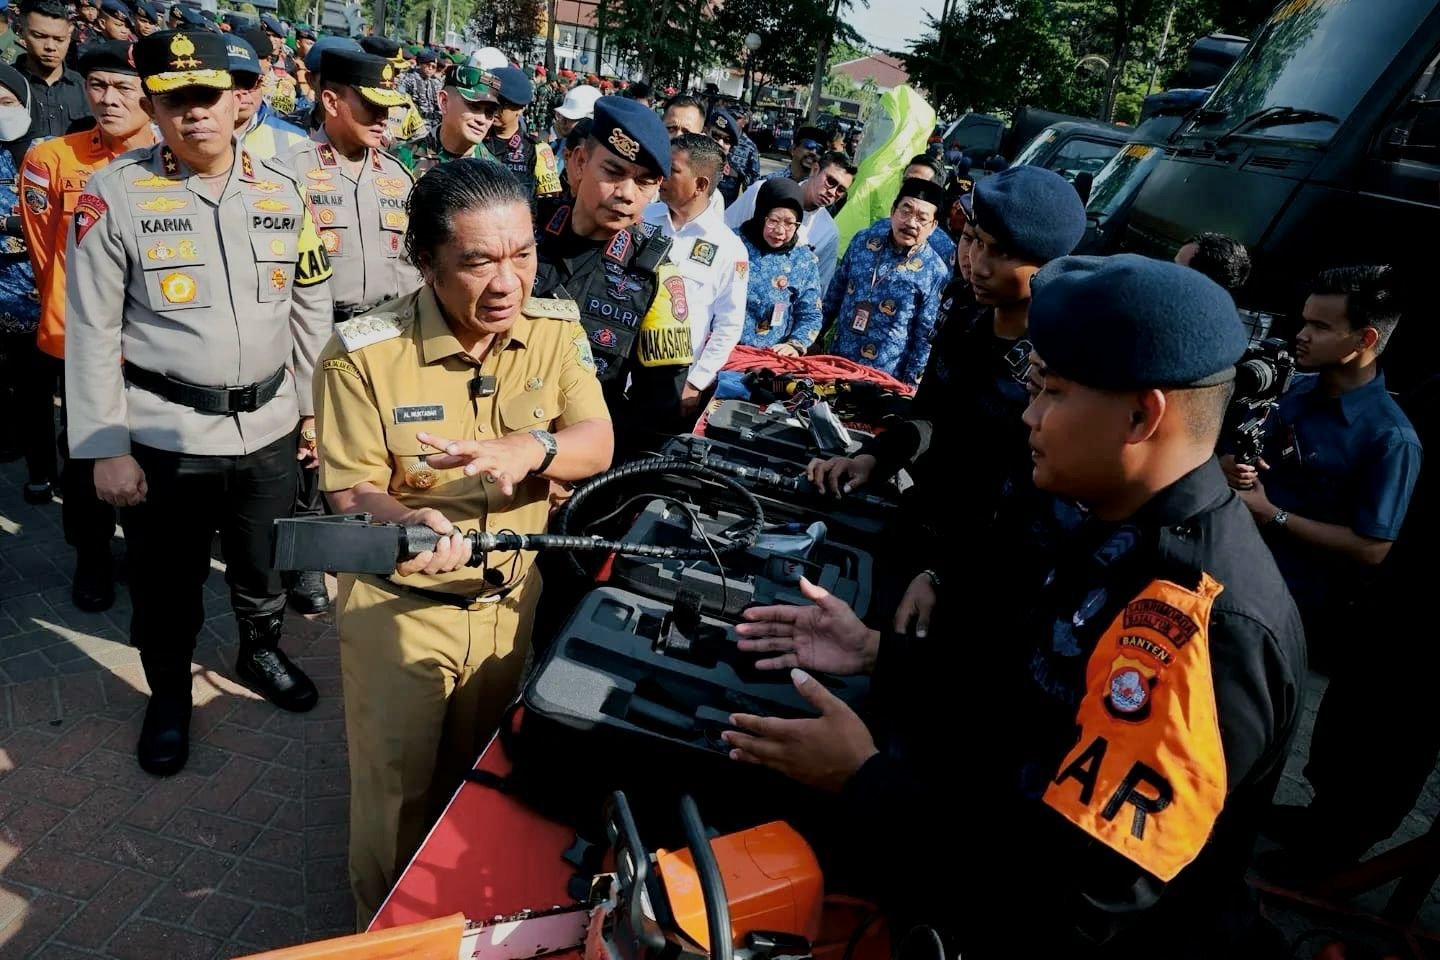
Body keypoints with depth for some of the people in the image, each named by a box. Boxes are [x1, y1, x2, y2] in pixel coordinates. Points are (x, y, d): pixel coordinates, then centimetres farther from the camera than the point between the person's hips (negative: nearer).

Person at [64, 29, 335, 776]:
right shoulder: (113, 194, -8)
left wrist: (315, 406, 8)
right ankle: (168, 698, 40)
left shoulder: (283, 191, 2)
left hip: (268, 428, 3)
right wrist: (106, 449, -9)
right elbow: (91, 332, -7)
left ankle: (260, 651, 49)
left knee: (264, 566, 21)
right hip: (163, 437, -2)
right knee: (166, 585, 15)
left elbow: (312, 311, 8)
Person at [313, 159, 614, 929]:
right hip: (399, 608, -3)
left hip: (514, 600, 4)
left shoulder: (556, 329, -7)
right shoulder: (364, 353, -19)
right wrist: (410, 522, -39)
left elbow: (597, 445, -10)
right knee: (398, 792, 16)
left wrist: (531, 449, -32)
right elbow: (351, 496, -16)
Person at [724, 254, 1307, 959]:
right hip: (1006, 839, 8)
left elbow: (1069, 899, -30)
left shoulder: (1195, 627, -30)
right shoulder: (1139, 536, 2)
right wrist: (874, 652, 2)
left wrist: (863, 780, -22)